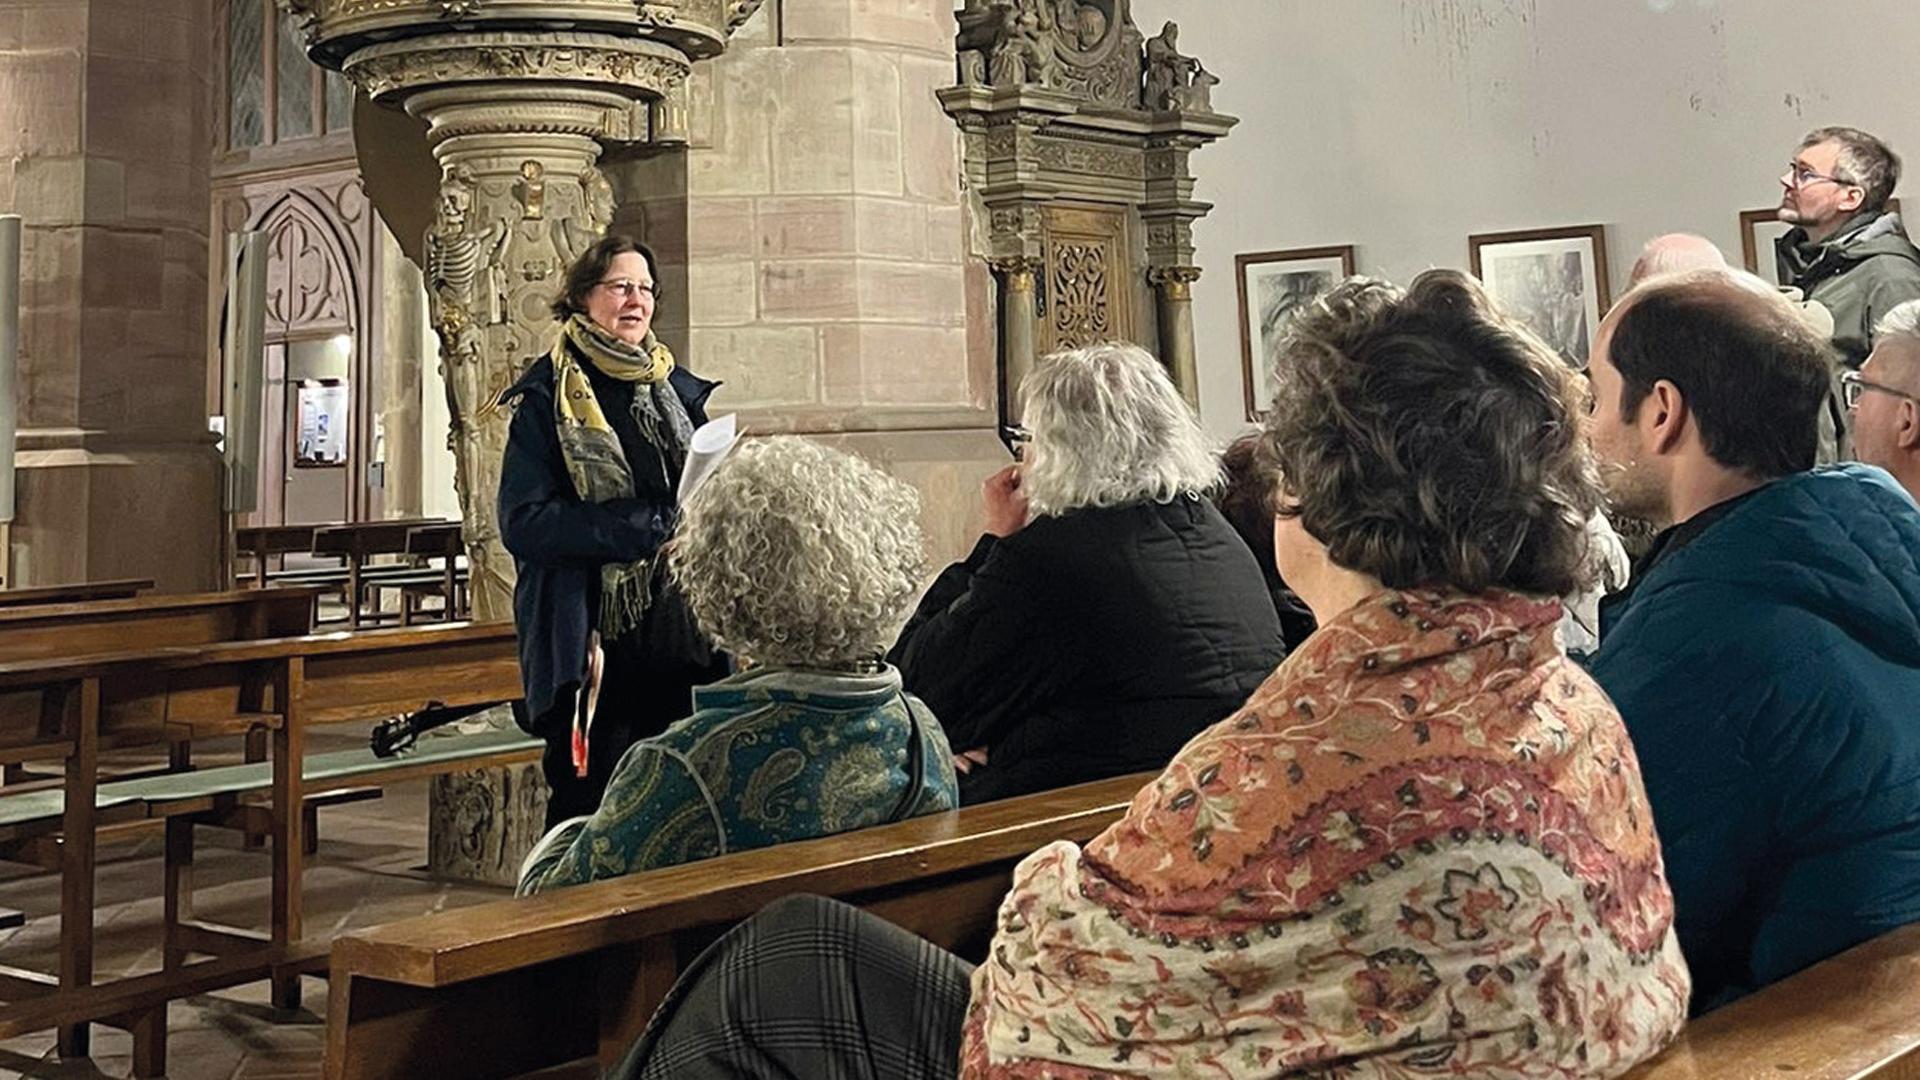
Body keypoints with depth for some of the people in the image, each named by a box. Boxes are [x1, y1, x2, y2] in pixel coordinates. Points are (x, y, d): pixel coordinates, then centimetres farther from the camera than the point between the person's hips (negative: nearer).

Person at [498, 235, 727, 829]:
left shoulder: (678, 391, 15)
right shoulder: (547, 399, -1)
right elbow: (523, 522, -12)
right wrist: (648, 527, -17)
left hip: (678, 639, 5)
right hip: (592, 641, -5)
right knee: (589, 810, -2)